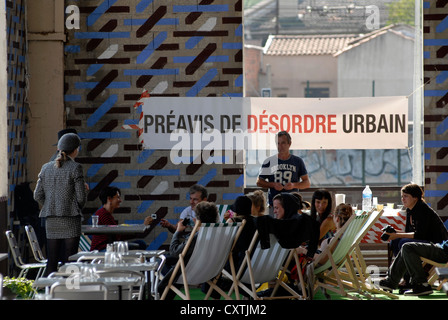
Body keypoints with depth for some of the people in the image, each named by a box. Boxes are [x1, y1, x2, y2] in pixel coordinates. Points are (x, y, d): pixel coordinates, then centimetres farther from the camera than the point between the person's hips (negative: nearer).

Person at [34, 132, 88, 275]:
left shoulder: (46, 167, 8)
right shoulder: (75, 168, -7)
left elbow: (38, 196, 8)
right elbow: (81, 197, -9)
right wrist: (84, 190, 13)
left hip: (51, 220, 5)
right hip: (70, 218, -5)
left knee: (52, 262, 8)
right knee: (69, 262, -2)